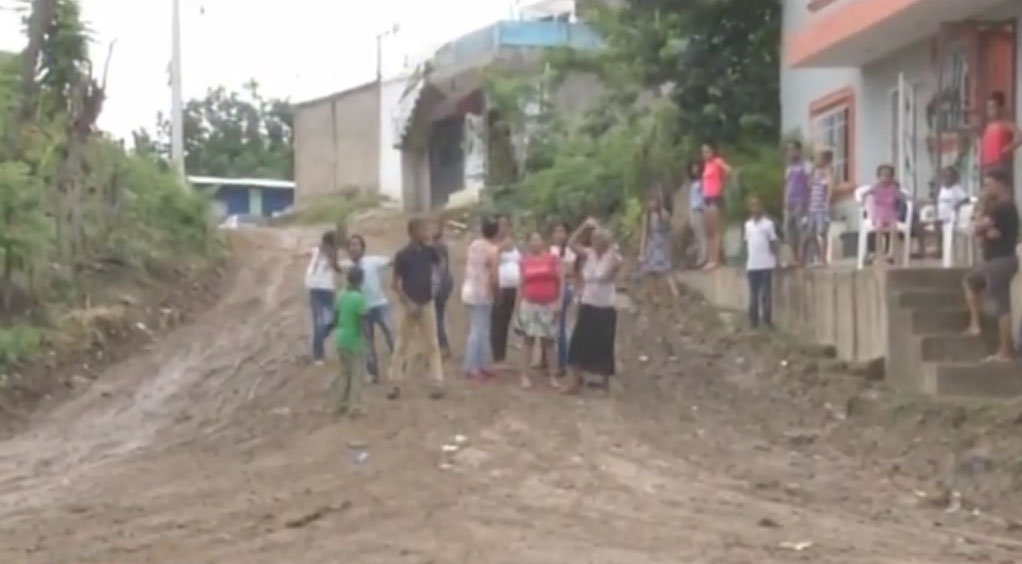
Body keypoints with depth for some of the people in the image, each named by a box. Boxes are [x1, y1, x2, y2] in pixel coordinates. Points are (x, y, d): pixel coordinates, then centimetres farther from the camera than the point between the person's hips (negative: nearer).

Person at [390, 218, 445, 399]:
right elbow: (395, 284, -8)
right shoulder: (402, 255, -10)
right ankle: (396, 384, 12)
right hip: (408, 305, -3)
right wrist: (408, 304, -15)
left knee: (432, 345, 2)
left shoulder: (429, 251, 1)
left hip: (427, 304, 3)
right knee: (401, 346, 4)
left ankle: (438, 384, 2)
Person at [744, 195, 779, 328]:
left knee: (766, 292, -3)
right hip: (752, 265, 4)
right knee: (753, 294, 6)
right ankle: (754, 320, 10)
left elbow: (773, 243, 0)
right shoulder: (748, 224, 13)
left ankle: (766, 318, 1)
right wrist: (746, 263, 12)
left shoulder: (768, 223, -1)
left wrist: (775, 260, -7)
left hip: (766, 264, -4)